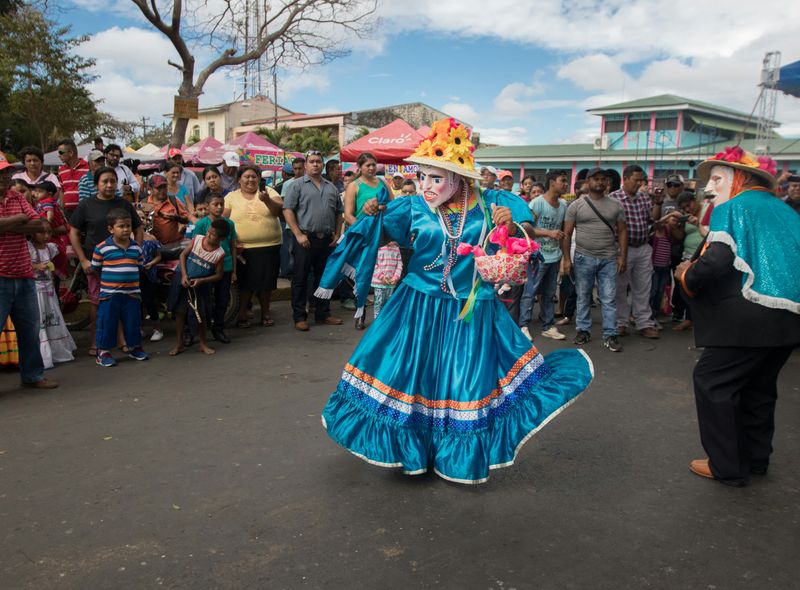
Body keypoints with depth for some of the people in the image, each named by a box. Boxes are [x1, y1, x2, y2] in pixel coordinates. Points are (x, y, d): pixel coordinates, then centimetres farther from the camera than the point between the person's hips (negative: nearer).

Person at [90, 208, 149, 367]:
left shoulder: (136, 248, 5)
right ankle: (103, 352, 14)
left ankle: (134, 347, 29)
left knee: (133, 322, 12)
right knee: (107, 323, 3)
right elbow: (95, 269, 1)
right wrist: (108, 280, 2)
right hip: (109, 294, -3)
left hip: (132, 294, 4)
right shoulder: (102, 248, -8)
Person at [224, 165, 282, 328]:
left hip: (269, 246, 1)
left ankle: (265, 313, 23)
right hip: (243, 248, -1)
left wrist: (267, 200, -25)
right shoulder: (232, 197, 7)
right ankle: (242, 314, 19)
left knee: (266, 281, 7)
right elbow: (223, 220, 4)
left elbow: (280, 210, -6)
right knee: (245, 282, 4)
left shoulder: (268, 192, 6)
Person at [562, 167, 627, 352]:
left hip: (609, 259, 1)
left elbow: (622, 231, 7)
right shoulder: (576, 205, 0)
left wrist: (622, 256, -1)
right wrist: (566, 258, -6)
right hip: (584, 258, -1)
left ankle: (610, 335, 8)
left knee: (609, 299, 1)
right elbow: (567, 233, 0)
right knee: (583, 298, 9)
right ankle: (583, 330, 21)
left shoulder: (615, 205, 6)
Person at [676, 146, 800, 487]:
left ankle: (728, 467, 6)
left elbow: (718, 261, -19)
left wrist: (686, 275, -2)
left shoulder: (732, 208, -6)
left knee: (712, 381, 0)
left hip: (752, 315, -9)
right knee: (758, 386, 20)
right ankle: (756, 459, 31)